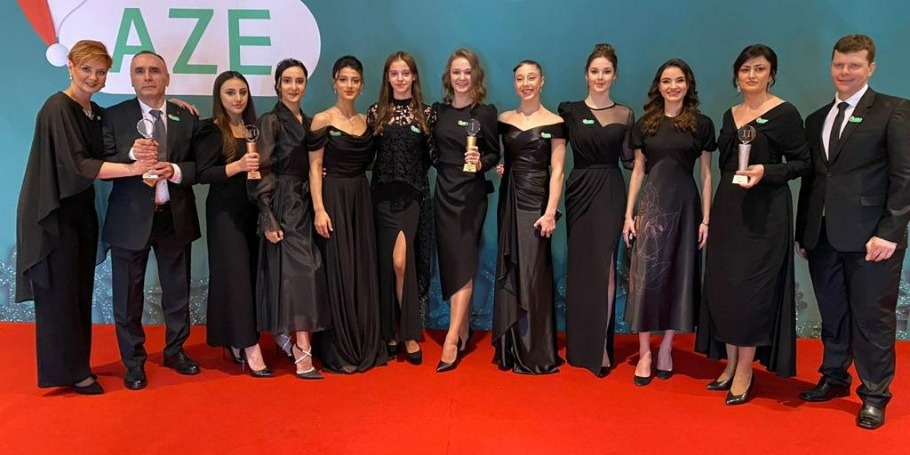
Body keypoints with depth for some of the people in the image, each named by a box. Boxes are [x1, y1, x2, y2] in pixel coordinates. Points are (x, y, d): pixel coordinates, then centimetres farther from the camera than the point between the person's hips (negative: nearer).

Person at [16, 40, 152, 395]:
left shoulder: (97, 113, 11)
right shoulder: (58, 108, -14)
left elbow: (98, 159, 13)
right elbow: (77, 165, -23)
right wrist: (133, 168, -31)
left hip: (82, 210, 8)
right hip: (53, 214, -8)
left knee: (81, 292, 12)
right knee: (60, 293, 1)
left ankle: (76, 365, 24)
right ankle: (68, 371, 12)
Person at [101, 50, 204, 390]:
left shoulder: (187, 118, 4)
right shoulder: (115, 116, -1)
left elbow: (201, 166, 2)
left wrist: (176, 170, -18)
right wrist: (131, 154, -24)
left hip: (175, 218, 2)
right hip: (130, 218, -2)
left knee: (177, 291, 13)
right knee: (128, 295, 6)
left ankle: (176, 351, 32)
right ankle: (134, 362, 22)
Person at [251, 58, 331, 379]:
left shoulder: (309, 123, 15)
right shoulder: (271, 121, -6)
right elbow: (263, 172, -12)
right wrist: (268, 218, -17)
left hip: (306, 205, 7)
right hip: (283, 207, -7)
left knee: (310, 271, 7)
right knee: (300, 271, -12)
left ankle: (286, 334, 23)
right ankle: (302, 351, -10)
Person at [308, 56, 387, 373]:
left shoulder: (367, 122, 10)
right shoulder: (322, 120, -4)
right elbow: (315, 168, -8)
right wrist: (319, 209, -16)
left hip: (361, 199, 5)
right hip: (333, 198, -5)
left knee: (364, 270, 8)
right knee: (338, 271, -2)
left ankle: (366, 346, 20)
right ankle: (338, 350, 10)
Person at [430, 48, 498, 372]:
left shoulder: (486, 112, -1)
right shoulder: (438, 111, 8)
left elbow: (495, 154, -1)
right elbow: (433, 151, 13)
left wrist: (481, 162, -19)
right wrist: (444, 166, -4)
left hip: (472, 193, -4)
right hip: (444, 192, 4)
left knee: (463, 263, -8)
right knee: (450, 263, 7)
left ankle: (451, 340, -10)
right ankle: (464, 332, 20)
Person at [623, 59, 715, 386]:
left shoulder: (702, 124, 4)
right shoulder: (645, 124, 7)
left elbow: (706, 174, 4)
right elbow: (638, 171, 9)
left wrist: (706, 218, -2)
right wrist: (628, 214, 2)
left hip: (685, 206, 0)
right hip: (652, 205, 0)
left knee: (678, 276, 5)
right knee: (646, 276, -3)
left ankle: (666, 349, 18)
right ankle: (644, 353, 6)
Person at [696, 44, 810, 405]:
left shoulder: (784, 114, -7)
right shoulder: (730, 115, 11)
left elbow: (802, 162, -7)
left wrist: (766, 172, -23)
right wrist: (715, 210, 9)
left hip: (764, 213, -6)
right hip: (727, 210, 7)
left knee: (751, 288, -3)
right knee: (723, 287, 7)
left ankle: (745, 371, 9)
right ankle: (731, 364, 20)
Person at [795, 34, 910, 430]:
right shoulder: (817, 119, 15)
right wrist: (802, 230, 13)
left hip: (870, 235, -5)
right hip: (822, 235, 5)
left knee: (872, 318, 3)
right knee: (832, 314, 14)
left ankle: (874, 396, 16)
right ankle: (834, 378, 30)